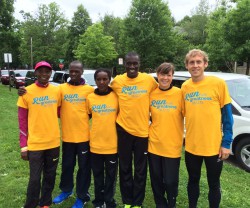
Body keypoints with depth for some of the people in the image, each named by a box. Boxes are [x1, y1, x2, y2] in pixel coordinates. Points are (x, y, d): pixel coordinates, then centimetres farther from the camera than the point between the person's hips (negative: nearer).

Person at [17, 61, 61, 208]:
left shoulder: (57, 91, 1)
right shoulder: (27, 92, -6)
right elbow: (22, 121, -4)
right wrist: (23, 146, -6)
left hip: (54, 142, 3)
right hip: (35, 144, -3)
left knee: (50, 176, 15)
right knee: (35, 179, 3)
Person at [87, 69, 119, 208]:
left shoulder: (116, 97, -6)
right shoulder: (90, 98, -1)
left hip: (112, 144, -1)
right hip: (95, 144, 2)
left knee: (111, 176, 12)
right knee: (98, 175, 16)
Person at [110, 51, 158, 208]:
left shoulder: (149, 80, -5)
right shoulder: (117, 81, -3)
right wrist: (119, 116, 5)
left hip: (142, 130, -1)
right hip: (123, 129, 1)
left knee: (140, 170, 11)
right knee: (125, 168, 13)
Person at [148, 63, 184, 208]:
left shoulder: (179, 93, -9)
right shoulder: (151, 94, 0)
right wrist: (152, 125, 1)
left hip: (172, 146, -3)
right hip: (154, 144, 3)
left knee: (170, 181, 8)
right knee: (156, 180, 16)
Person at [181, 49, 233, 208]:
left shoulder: (218, 83, -8)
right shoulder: (185, 87, 2)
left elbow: (227, 114, -6)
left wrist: (226, 143, -9)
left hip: (214, 146, -3)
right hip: (191, 146, 3)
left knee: (214, 184, 14)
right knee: (193, 181, 20)